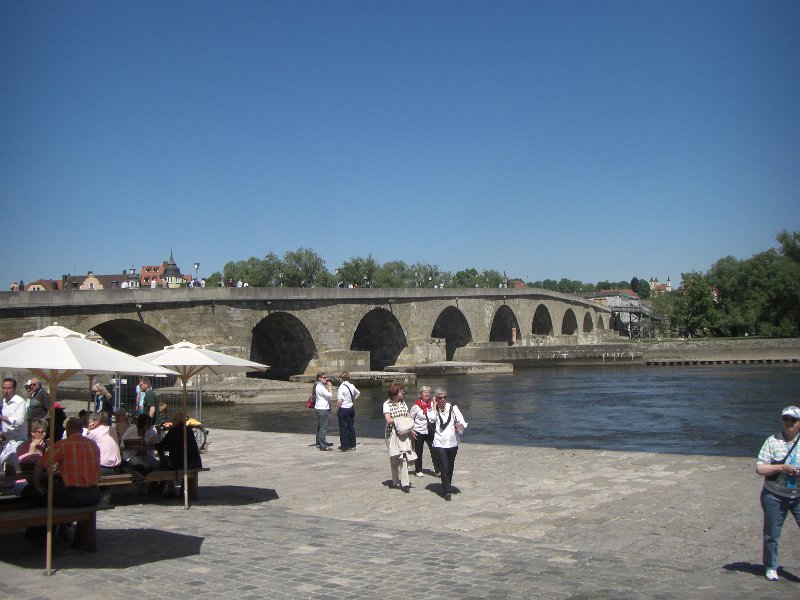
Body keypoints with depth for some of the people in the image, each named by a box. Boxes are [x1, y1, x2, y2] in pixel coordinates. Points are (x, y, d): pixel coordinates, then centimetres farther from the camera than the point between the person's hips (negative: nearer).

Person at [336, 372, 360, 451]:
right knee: (351, 426, 14)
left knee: (343, 428, 2)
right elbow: (358, 393, 21)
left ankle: (345, 447, 6)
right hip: (351, 408, 7)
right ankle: (352, 445, 21)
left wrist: (337, 409, -8)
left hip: (343, 409, -7)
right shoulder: (352, 386, 3)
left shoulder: (341, 387, -19)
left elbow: (339, 401, -21)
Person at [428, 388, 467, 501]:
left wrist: (461, 425, -30)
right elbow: (431, 419, -17)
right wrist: (435, 405, -9)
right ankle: (446, 492, -4)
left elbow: (460, 419, -7)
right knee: (444, 468, -10)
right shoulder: (434, 410, 3)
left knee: (450, 467, 13)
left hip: (452, 442, 2)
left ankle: (446, 488, 31)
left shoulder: (452, 407, 3)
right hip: (439, 443, -2)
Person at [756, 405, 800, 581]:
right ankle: (771, 568, 26)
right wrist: (782, 468, -20)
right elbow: (759, 468, -7)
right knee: (771, 535, 8)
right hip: (775, 496, -1)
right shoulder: (772, 441, -3)